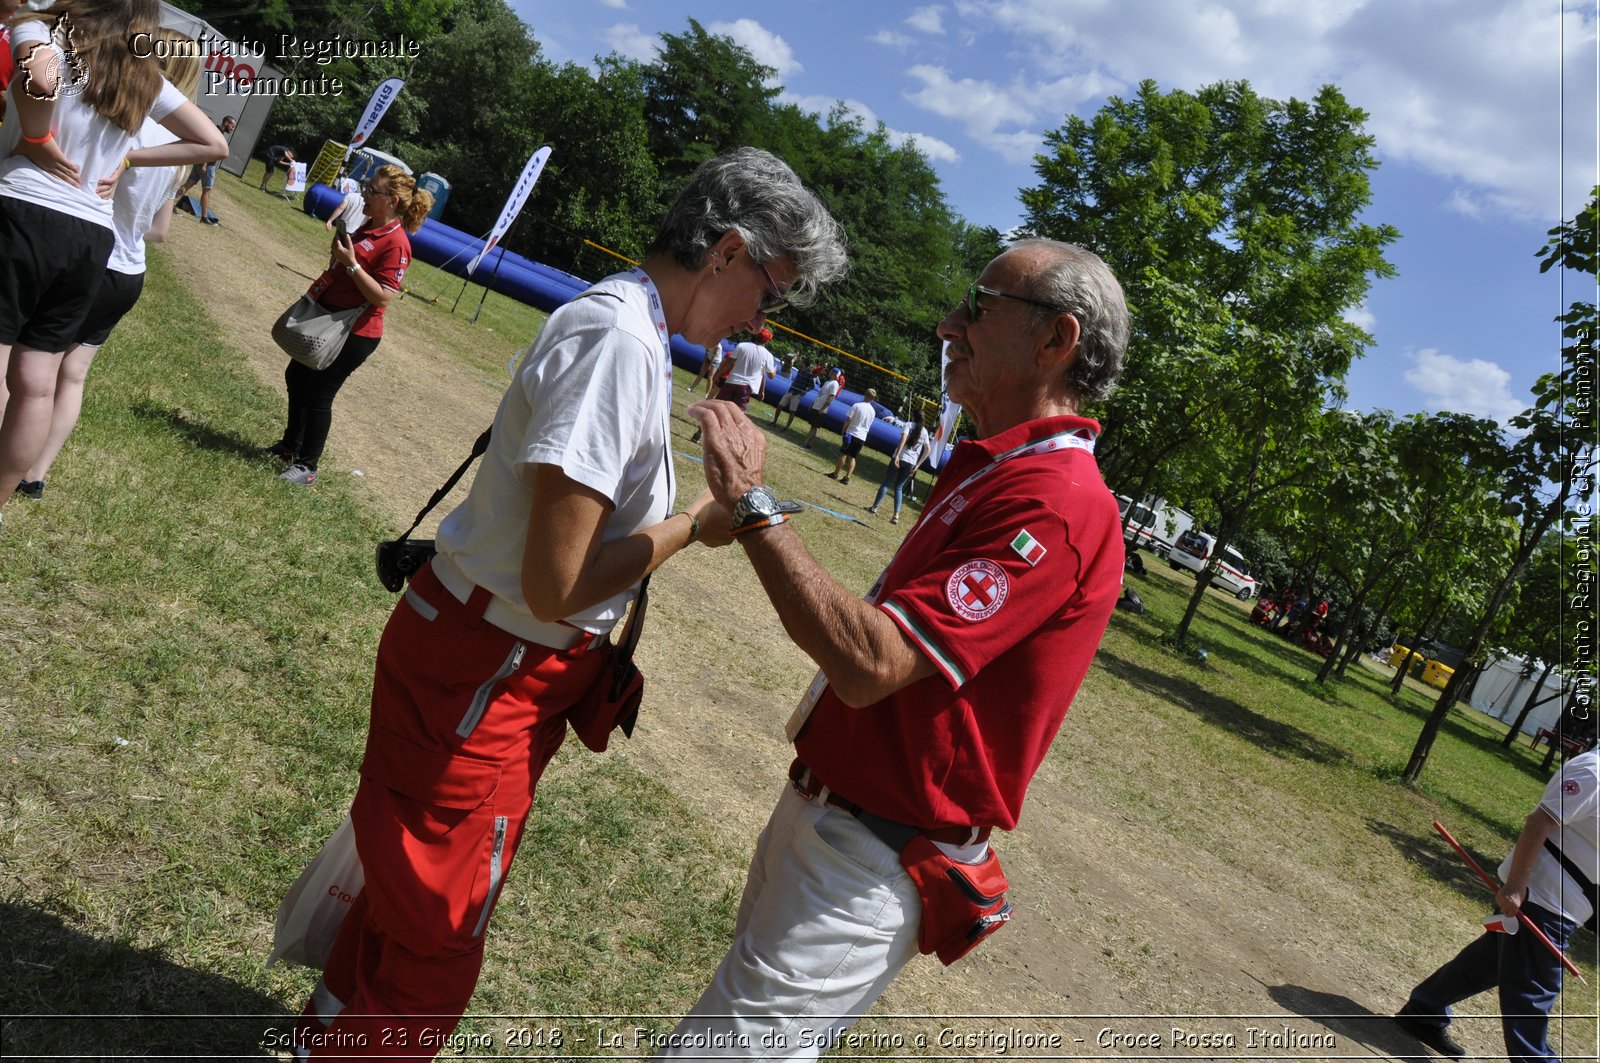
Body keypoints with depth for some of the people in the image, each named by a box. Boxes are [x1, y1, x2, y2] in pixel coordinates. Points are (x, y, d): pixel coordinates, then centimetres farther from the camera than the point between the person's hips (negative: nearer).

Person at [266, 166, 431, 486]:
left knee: (318, 395, -1)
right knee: (296, 376, 22)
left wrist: (351, 264, -29)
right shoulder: (369, 227, 6)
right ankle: (291, 446, 41)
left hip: (355, 334, -10)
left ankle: (307, 468, 15)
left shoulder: (396, 244, -23)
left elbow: (383, 297, -27)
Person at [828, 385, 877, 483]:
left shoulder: (857, 406, -11)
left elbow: (848, 419, -10)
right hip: (862, 437, 4)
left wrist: (843, 430, 0)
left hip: (852, 434, -4)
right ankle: (847, 477, 4)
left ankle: (835, 474, 8)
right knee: (852, 457, 9)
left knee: (843, 454, 4)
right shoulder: (873, 411, 5)